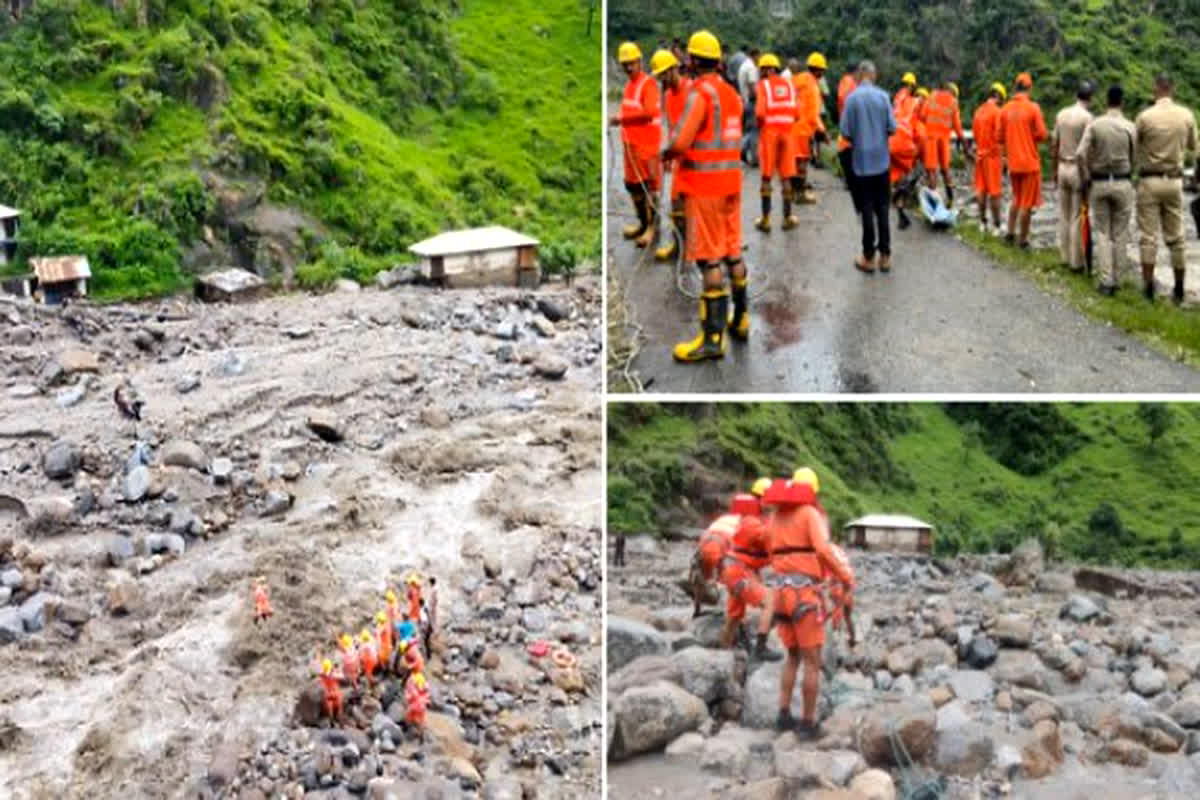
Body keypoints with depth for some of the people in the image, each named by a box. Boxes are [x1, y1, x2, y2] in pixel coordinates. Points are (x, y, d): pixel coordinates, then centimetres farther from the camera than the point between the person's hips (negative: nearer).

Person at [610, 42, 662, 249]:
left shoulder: (648, 84, -13)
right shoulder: (628, 85, 14)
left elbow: (649, 113, -25)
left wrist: (621, 118, -25)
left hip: (647, 143, -9)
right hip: (631, 142, 9)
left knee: (648, 185, -5)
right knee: (632, 184, 16)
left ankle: (652, 228, 1)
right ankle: (643, 223, 30)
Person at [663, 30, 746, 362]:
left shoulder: (700, 93, -14)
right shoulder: (731, 94, 11)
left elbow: (680, 141, -20)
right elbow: (729, 136, 13)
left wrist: (666, 153, 1)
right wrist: (688, 150, 13)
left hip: (705, 184, -8)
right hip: (731, 179, 8)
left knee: (709, 259, -7)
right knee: (733, 252, 17)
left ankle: (713, 338, -6)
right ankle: (740, 320, 28)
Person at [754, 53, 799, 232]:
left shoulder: (763, 85, -3)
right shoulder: (789, 85, 9)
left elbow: (760, 112, -14)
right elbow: (796, 113, 2)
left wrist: (759, 127, 2)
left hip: (769, 131, -3)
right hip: (787, 131, 3)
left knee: (766, 176, 3)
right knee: (786, 176, 9)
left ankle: (766, 218, 2)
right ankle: (788, 217, 11)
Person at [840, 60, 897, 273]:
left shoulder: (852, 98, -10)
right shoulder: (882, 96, -5)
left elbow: (846, 131, -10)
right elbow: (892, 128, -4)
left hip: (862, 161, -2)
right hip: (881, 159, 2)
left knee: (867, 209, 4)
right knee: (882, 207, 10)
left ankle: (869, 257, 8)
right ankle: (885, 255, 13)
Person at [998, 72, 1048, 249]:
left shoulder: (1006, 109, 1)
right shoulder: (1033, 108, -12)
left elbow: (999, 137, 5)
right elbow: (1042, 135, -12)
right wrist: (1031, 136, 9)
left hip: (1013, 163, 5)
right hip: (1030, 162, -4)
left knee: (1016, 199, 22)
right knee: (1027, 203, 3)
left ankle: (1010, 232, 19)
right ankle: (1023, 240, 6)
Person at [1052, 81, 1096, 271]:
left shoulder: (1061, 115, 6)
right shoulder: (1087, 117, -13)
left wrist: (1054, 170, 19)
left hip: (1063, 168, 6)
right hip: (1079, 169, -6)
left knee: (1064, 216, 12)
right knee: (1077, 218, -1)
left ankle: (1065, 257, 18)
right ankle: (1076, 261, 3)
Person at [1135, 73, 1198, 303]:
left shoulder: (1145, 117, -13)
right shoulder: (1187, 116, -2)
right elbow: (1192, 148, 11)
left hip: (1150, 180, -3)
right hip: (1174, 180, 3)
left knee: (1148, 236, 2)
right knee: (1175, 237, 10)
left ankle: (1148, 287, 1)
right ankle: (1179, 289, 14)